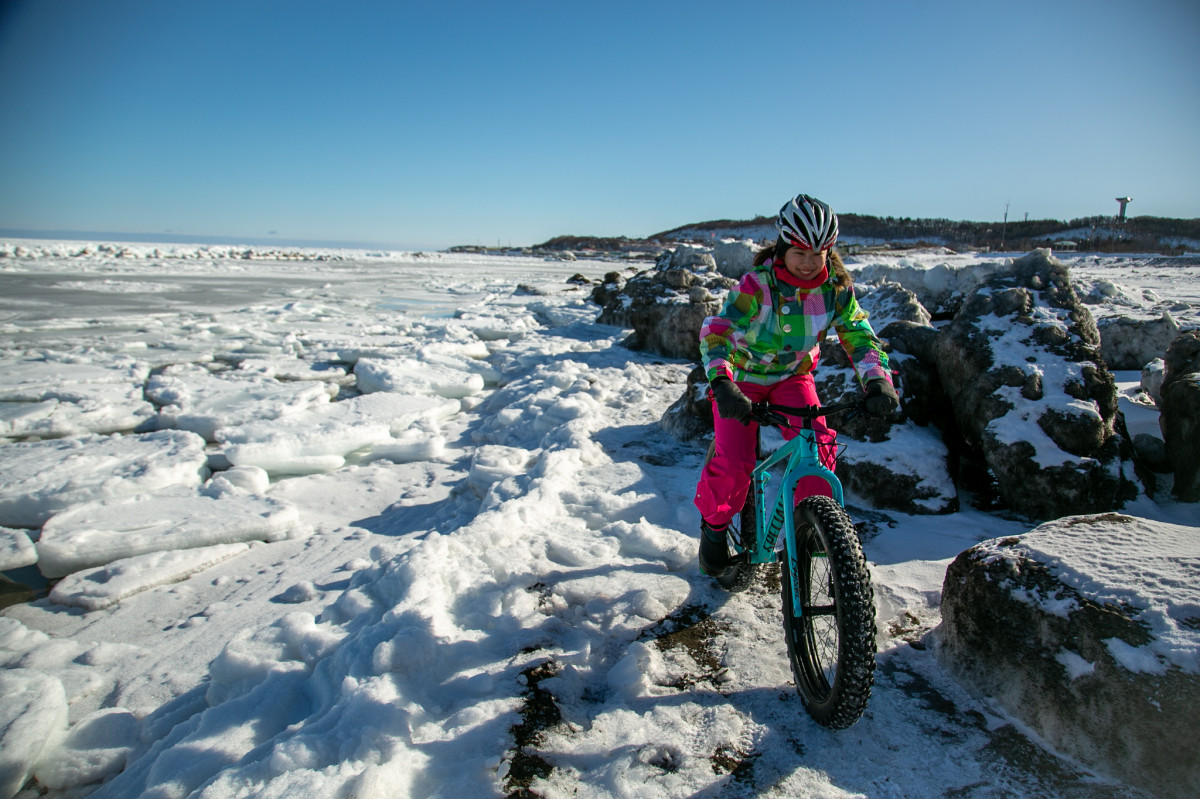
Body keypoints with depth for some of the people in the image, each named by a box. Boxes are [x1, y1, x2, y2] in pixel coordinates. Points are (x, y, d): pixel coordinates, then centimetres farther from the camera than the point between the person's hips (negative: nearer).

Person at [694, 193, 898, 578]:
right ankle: (714, 524, 13)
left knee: (818, 445, -21)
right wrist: (721, 383, -54)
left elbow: (859, 336, -17)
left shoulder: (836, 288, -13)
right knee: (734, 462, -16)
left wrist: (878, 381, -37)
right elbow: (716, 331, -36)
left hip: (794, 376, 3)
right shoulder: (756, 284, -26)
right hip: (743, 377, -3)